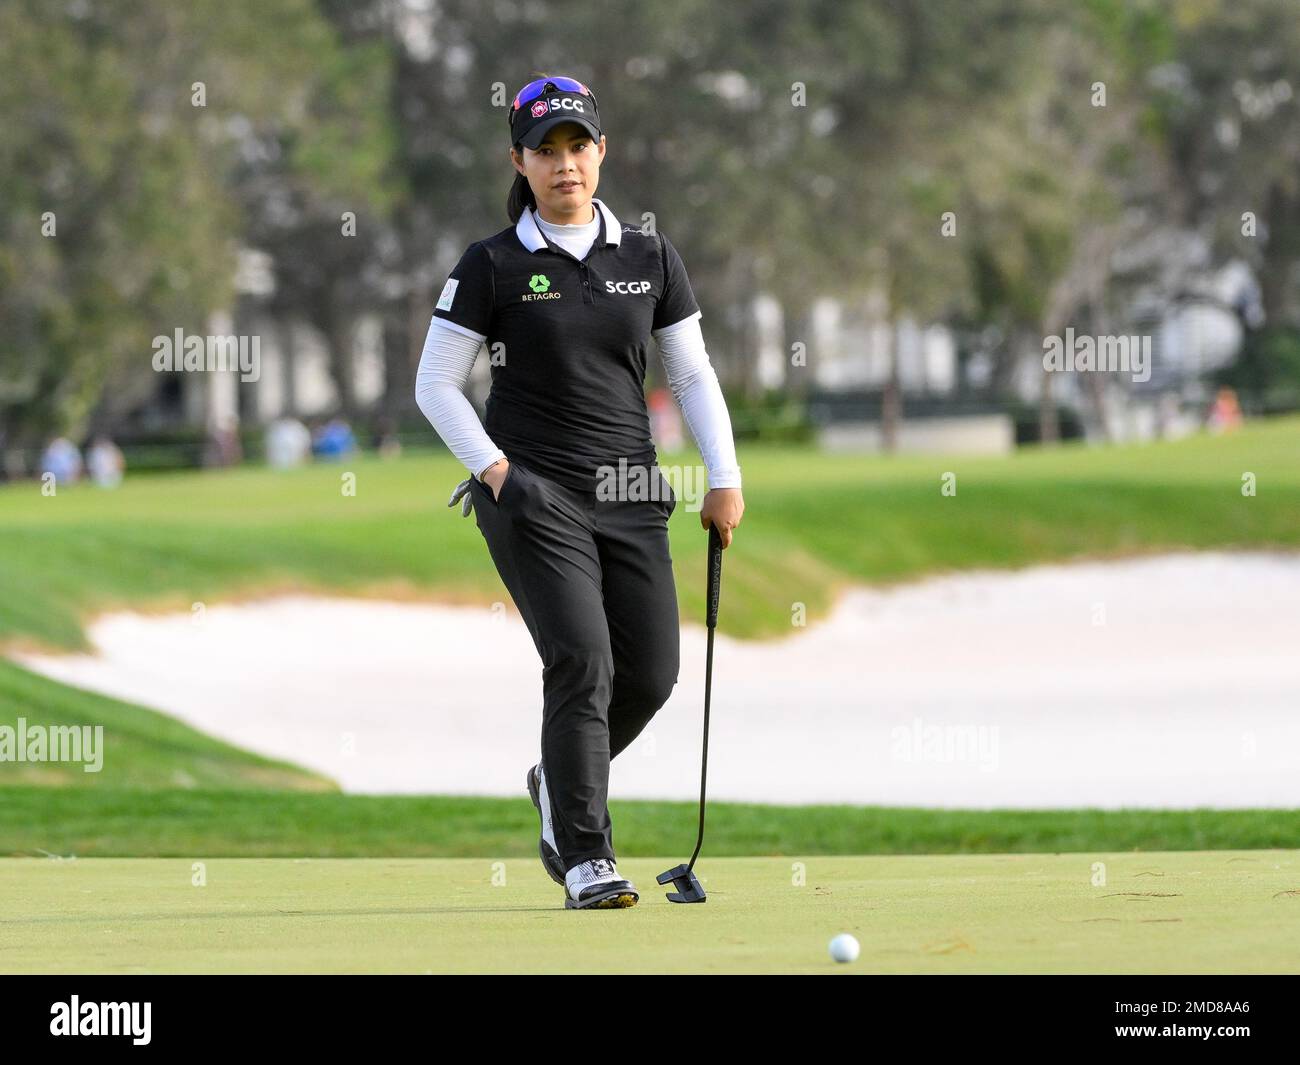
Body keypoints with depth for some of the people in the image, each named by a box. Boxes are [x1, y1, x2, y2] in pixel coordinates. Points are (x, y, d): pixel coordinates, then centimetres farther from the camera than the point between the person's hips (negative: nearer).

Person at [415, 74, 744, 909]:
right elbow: (436, 384, 1)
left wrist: (725, 479, 3)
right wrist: (494, 469, -11)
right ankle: (586, 859, -13)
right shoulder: (493, 267, -1)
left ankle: (560, 786, 30)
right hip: (534, 494, -4)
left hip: (629, 496, 4)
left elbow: (693, 375, 13)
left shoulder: (650, 260, 9)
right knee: (582, 659, -17)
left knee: (651, 674, 0)